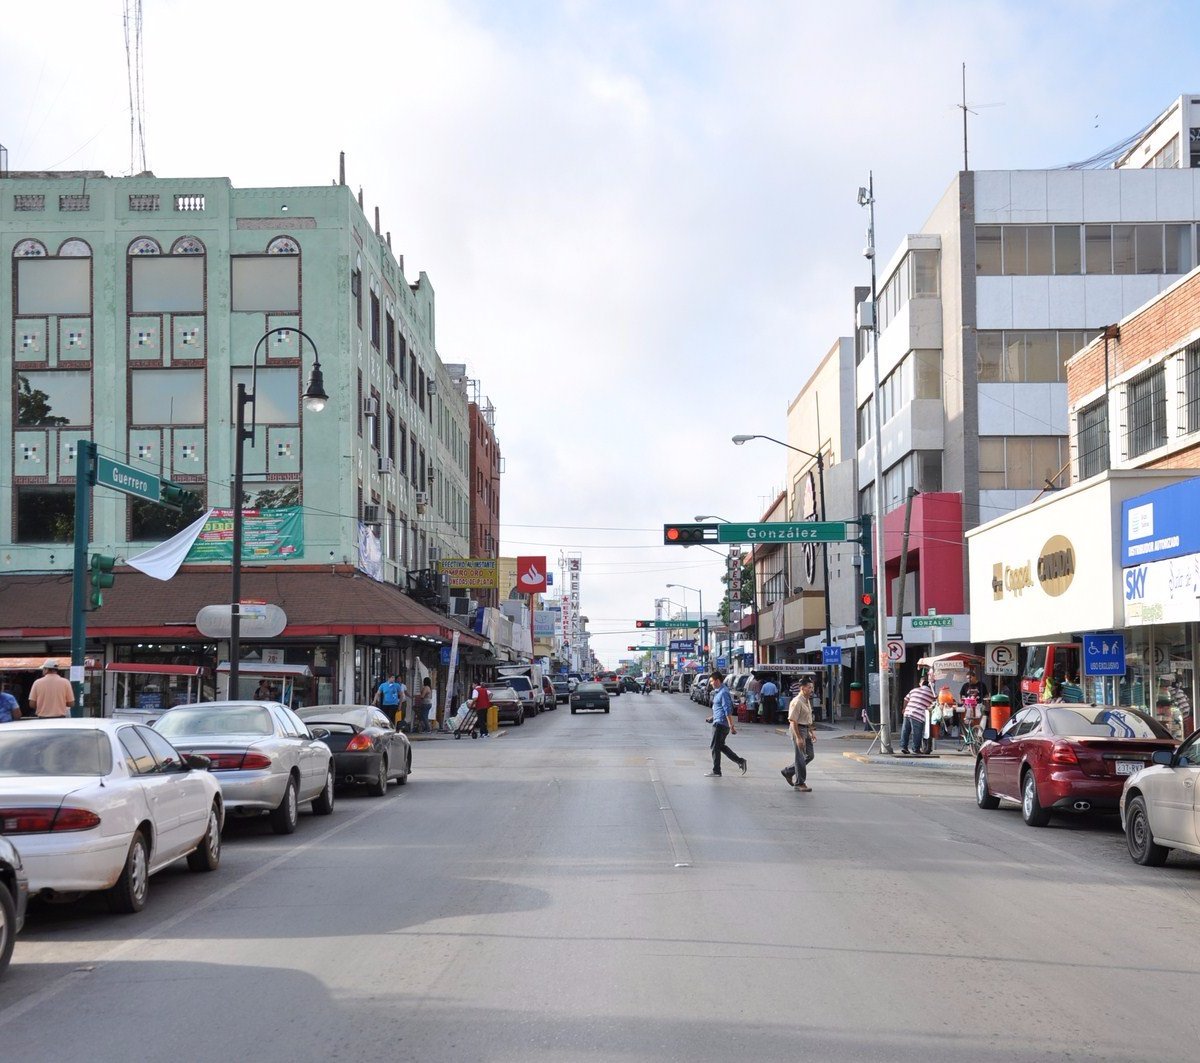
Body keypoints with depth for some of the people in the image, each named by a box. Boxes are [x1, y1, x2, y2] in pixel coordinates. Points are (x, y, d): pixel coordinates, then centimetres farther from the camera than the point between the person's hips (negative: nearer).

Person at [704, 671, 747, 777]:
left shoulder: (723, 693, -19)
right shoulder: (719, 692, 14)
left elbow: (728, 711, -22)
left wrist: (731, 726, -24)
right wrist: (713, 717, 23)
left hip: (720, 724, -10)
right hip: (719, 723, 10)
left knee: (715, 747, -3)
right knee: (720, 746, 17)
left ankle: (716, 771, 4)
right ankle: (740, 761, 17)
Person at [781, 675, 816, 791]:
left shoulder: (807, 701, 12)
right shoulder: (797, 702, -18)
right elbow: (793, 721, -22)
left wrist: (811, 732, 20)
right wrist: (798, 737, -24)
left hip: (806, 730, 10)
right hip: (798, 730, -10)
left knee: (809, 755, 13)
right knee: (800, 757, -3)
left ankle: (788, 771, 25)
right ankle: (799, 783, 7)